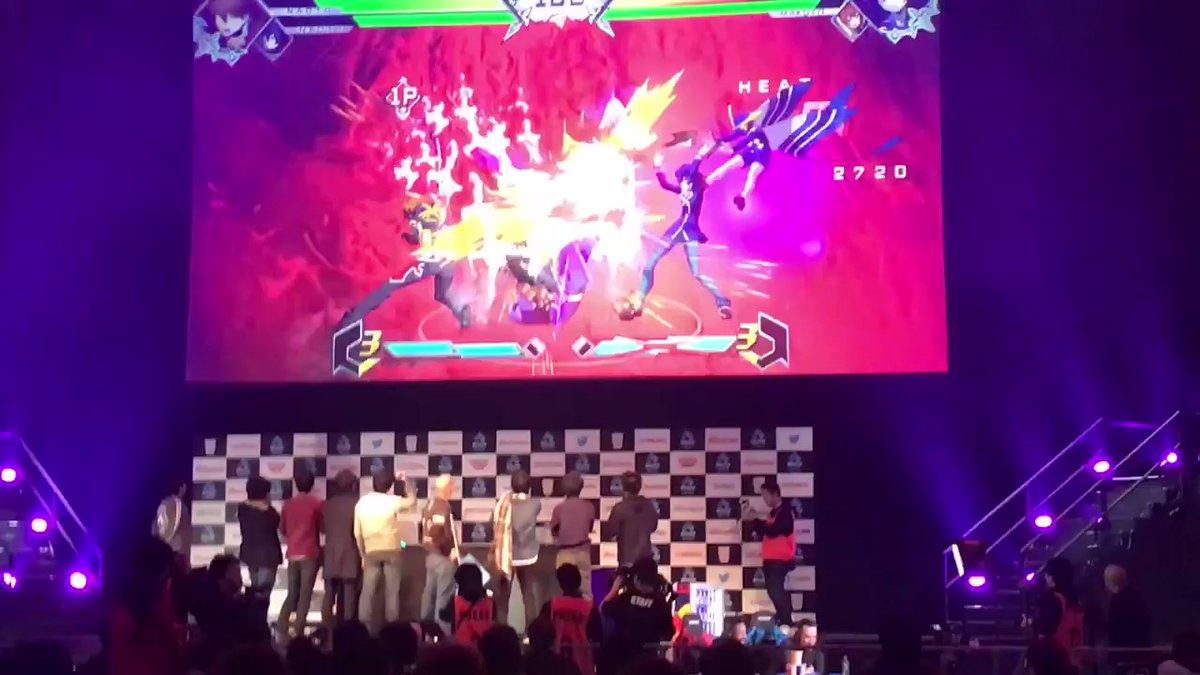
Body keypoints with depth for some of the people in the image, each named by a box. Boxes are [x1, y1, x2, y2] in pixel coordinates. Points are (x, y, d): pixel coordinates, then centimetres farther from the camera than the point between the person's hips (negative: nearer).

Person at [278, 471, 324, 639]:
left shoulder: (287, 504, 6)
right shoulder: (316, 503, -5)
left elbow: (282, 530, 14)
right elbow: (322, 528, 3)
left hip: (292, 555, 4)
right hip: (309, 555, -4)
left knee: (291, 595, 12)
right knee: (305, 595, -2)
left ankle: (282, 630, 1)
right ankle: (299, 633, -7)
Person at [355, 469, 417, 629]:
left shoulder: (362, 503, 1)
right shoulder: (392, 501, -7)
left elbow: (357, 533, 3)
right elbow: (412, 500, 12)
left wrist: (363, 554, 12)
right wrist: (404, 483, 17)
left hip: (372, 551, 2)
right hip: (391, 550, -2)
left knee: (368, 591, 4)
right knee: (392, 591, 4)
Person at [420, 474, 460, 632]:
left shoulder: (429, 504, 9)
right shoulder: (444, 506, -17)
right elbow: (440, 532, -25)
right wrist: (452, 549, -13)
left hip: (430, 554, 9)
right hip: (443, 556, -9)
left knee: (430, 592, 14)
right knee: (444, 595, -5)